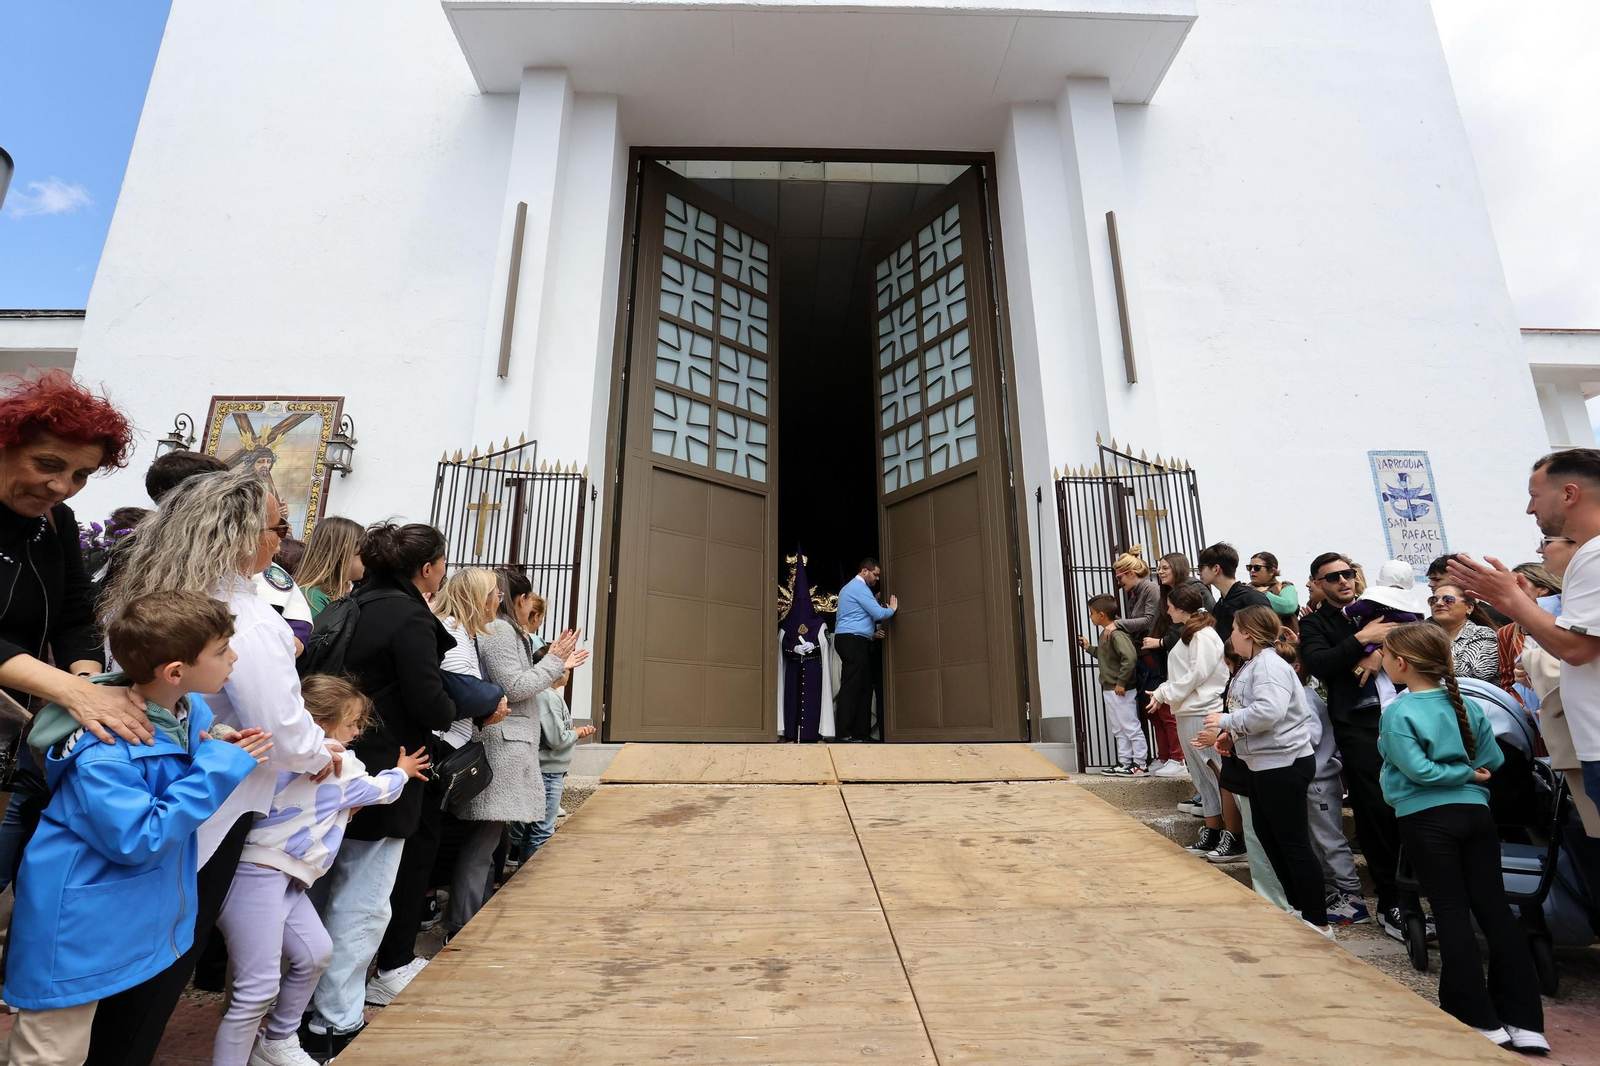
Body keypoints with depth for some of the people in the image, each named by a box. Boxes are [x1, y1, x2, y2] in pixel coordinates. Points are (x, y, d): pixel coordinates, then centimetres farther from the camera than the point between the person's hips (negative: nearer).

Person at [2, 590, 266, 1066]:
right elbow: (138, 839, -28)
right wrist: (218, 766, -28)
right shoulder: (102, 751, -31)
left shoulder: (190, 709, -7)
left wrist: (225, 753, -11)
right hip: (80, 928, -8)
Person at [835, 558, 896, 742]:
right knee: (851, 687, -13)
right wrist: (892, 609, 6)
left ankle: (861, 732, 5)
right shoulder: (860, 587, -8)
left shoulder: (850, 587, 25)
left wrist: (870, 633, 21)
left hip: (852, 640, 10)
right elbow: (879, 613, -12)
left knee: (864, 687, 7)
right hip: (853, 641, -10)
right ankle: (844, 733, -14)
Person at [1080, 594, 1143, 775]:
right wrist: (1089, 648, 17)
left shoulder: (1116, 634, -21)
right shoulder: (1105, 633, 11)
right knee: (1119, 730, 16)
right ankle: (1124, 763, 24)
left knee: (1131, 728, 1)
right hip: (1109, 690, 11)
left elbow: (1130, 658, -30)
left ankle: (1139, 765, 9)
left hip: (1121, 691, -11)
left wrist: (1121, 683, -26)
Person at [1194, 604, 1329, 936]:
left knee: (1293, 842, -2)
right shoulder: (1252, 665, 14)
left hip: (1284, 763, -11)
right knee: (1267, 834, 19)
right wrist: (1223, 734, 8)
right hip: (1265, 764, 11)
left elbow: (1269, 711, -33)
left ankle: (1318, 922, 9)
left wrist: (1226, 720, -22)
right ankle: (1297, 906, 32)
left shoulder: (1269, 665, -19)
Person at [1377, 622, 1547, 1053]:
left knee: (1452, 913, 3)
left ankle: (1481, 1020, 11)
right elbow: (1493, 762, 10)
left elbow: (1417, 769, -18)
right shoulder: (1468, 705, 6)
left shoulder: (1397, 713, -12)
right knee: (1494, 908, 9)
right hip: (1476, 813, 6)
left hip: (1427, 820, -5)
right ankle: (1523, 1019, 14)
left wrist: (1461, 774, -3)